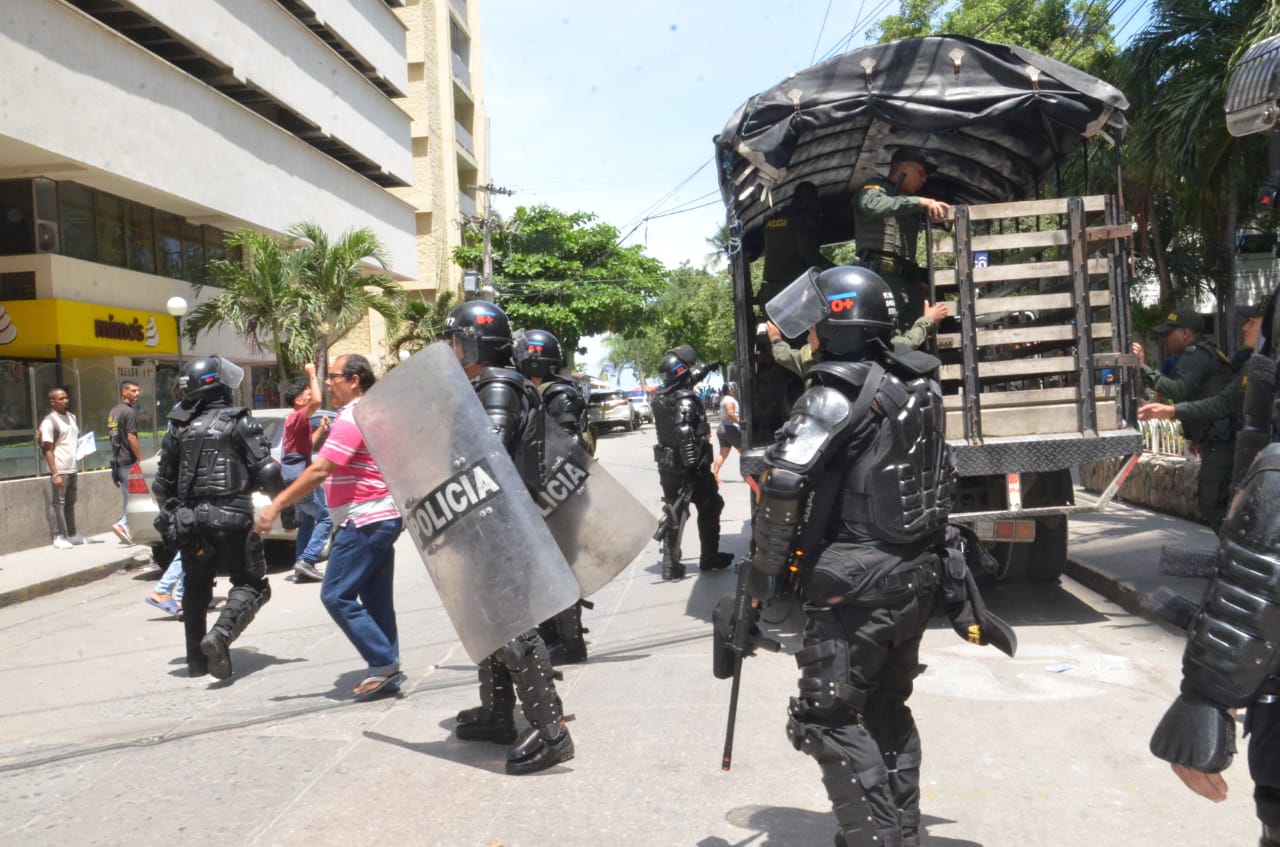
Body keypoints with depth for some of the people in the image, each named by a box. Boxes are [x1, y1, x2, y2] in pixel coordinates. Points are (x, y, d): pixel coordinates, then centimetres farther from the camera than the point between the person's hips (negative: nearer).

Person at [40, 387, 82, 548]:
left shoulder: (71, 417, 13)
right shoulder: (49, 422, -9)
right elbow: (48, 450, -12)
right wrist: (55, 474, -17)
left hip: (73, 468, 7)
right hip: (60, 470, -7)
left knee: (71, 503, 13)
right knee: (59, 503, -2)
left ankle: (72, 534, 20)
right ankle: (59, 537, 3)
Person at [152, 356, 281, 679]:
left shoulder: (180, 428, 9)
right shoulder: (239, 422, -5)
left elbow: (164, 484, 15)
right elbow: (266, 472, -11)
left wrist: (173, 513, 29)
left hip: (192, 519, 5)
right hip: (231, 517, -5)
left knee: (196, 590, 19)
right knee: (250, 584, 4)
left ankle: (197, 659, 22)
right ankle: (221, 634, -20)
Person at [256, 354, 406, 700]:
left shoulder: (353, 417, -14)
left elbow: (319, 471, -21)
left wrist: (275, 506, -20)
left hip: (363, 520, -10)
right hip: (382, 517, 10)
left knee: (337, 595, -7)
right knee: (377, 600, 10)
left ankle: (384, 664, -7)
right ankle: (388, 670, 12)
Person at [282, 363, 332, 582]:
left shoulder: (296, 420, 19)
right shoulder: (298, 416, -12)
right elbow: (317, 401, -32)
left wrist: (321, 430, 17)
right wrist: (312, 375, -22)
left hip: (295, 473, 10)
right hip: (299, 473, -10)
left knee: (308, 520, 16)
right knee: (326, 517, -8)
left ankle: (301, 565, 12)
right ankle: (307, 560, -15)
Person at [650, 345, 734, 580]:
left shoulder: (660, 397, 3)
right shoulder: (686, 400, -20)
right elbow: (684, 433, -31)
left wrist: (696, 376, 26)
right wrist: (692, 464, -32)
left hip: (667, 465, 7)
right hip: (691, 466, -7)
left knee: (673, 512, 14)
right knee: (709, 509, 12)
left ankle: (670, 565, 13)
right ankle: (709, 557, 20)